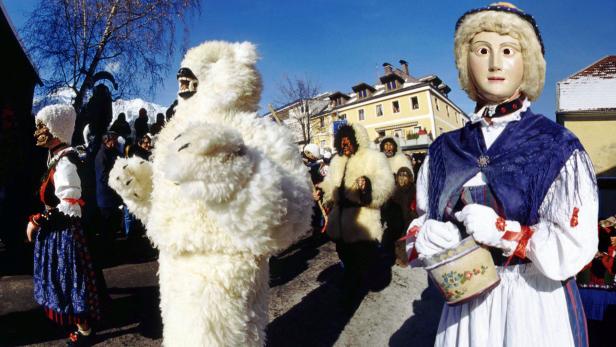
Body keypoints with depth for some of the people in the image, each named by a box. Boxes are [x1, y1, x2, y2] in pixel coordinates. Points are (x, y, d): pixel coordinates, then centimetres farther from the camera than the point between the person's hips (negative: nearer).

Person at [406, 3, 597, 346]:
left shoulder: (556, 147, -8)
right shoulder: (444, 151, 2)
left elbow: (574, 248, -14)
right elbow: (422, 223, 7)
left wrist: (500, 230, -22)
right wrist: (424, 238, -13)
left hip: (536, 301, -3)